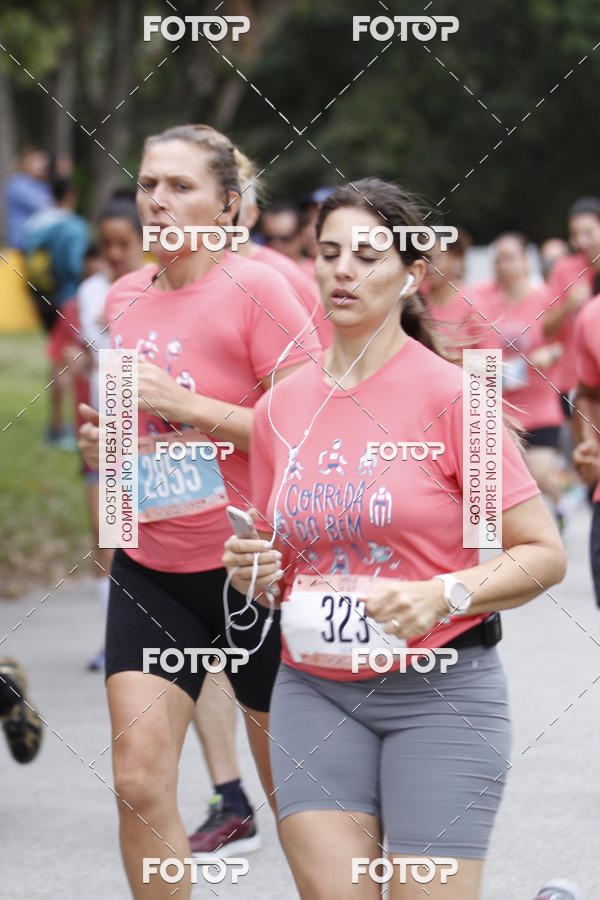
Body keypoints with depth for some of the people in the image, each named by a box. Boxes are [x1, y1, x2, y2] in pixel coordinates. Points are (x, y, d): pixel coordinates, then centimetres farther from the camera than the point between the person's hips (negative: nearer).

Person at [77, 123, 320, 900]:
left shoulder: (255, 291, -12)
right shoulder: (123, 298, 8)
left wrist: (184, 406, -22)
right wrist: (102, 443, 1)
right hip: (148, 566, 5)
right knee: (138, 782, -6)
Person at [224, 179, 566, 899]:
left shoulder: (449, 394, -6)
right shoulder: (282, 405, 8)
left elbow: (543, 554, -7)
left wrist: (440, 596, -20)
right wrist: (249, 572, -2)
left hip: (441, 696, -4)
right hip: (314, 692, 4)